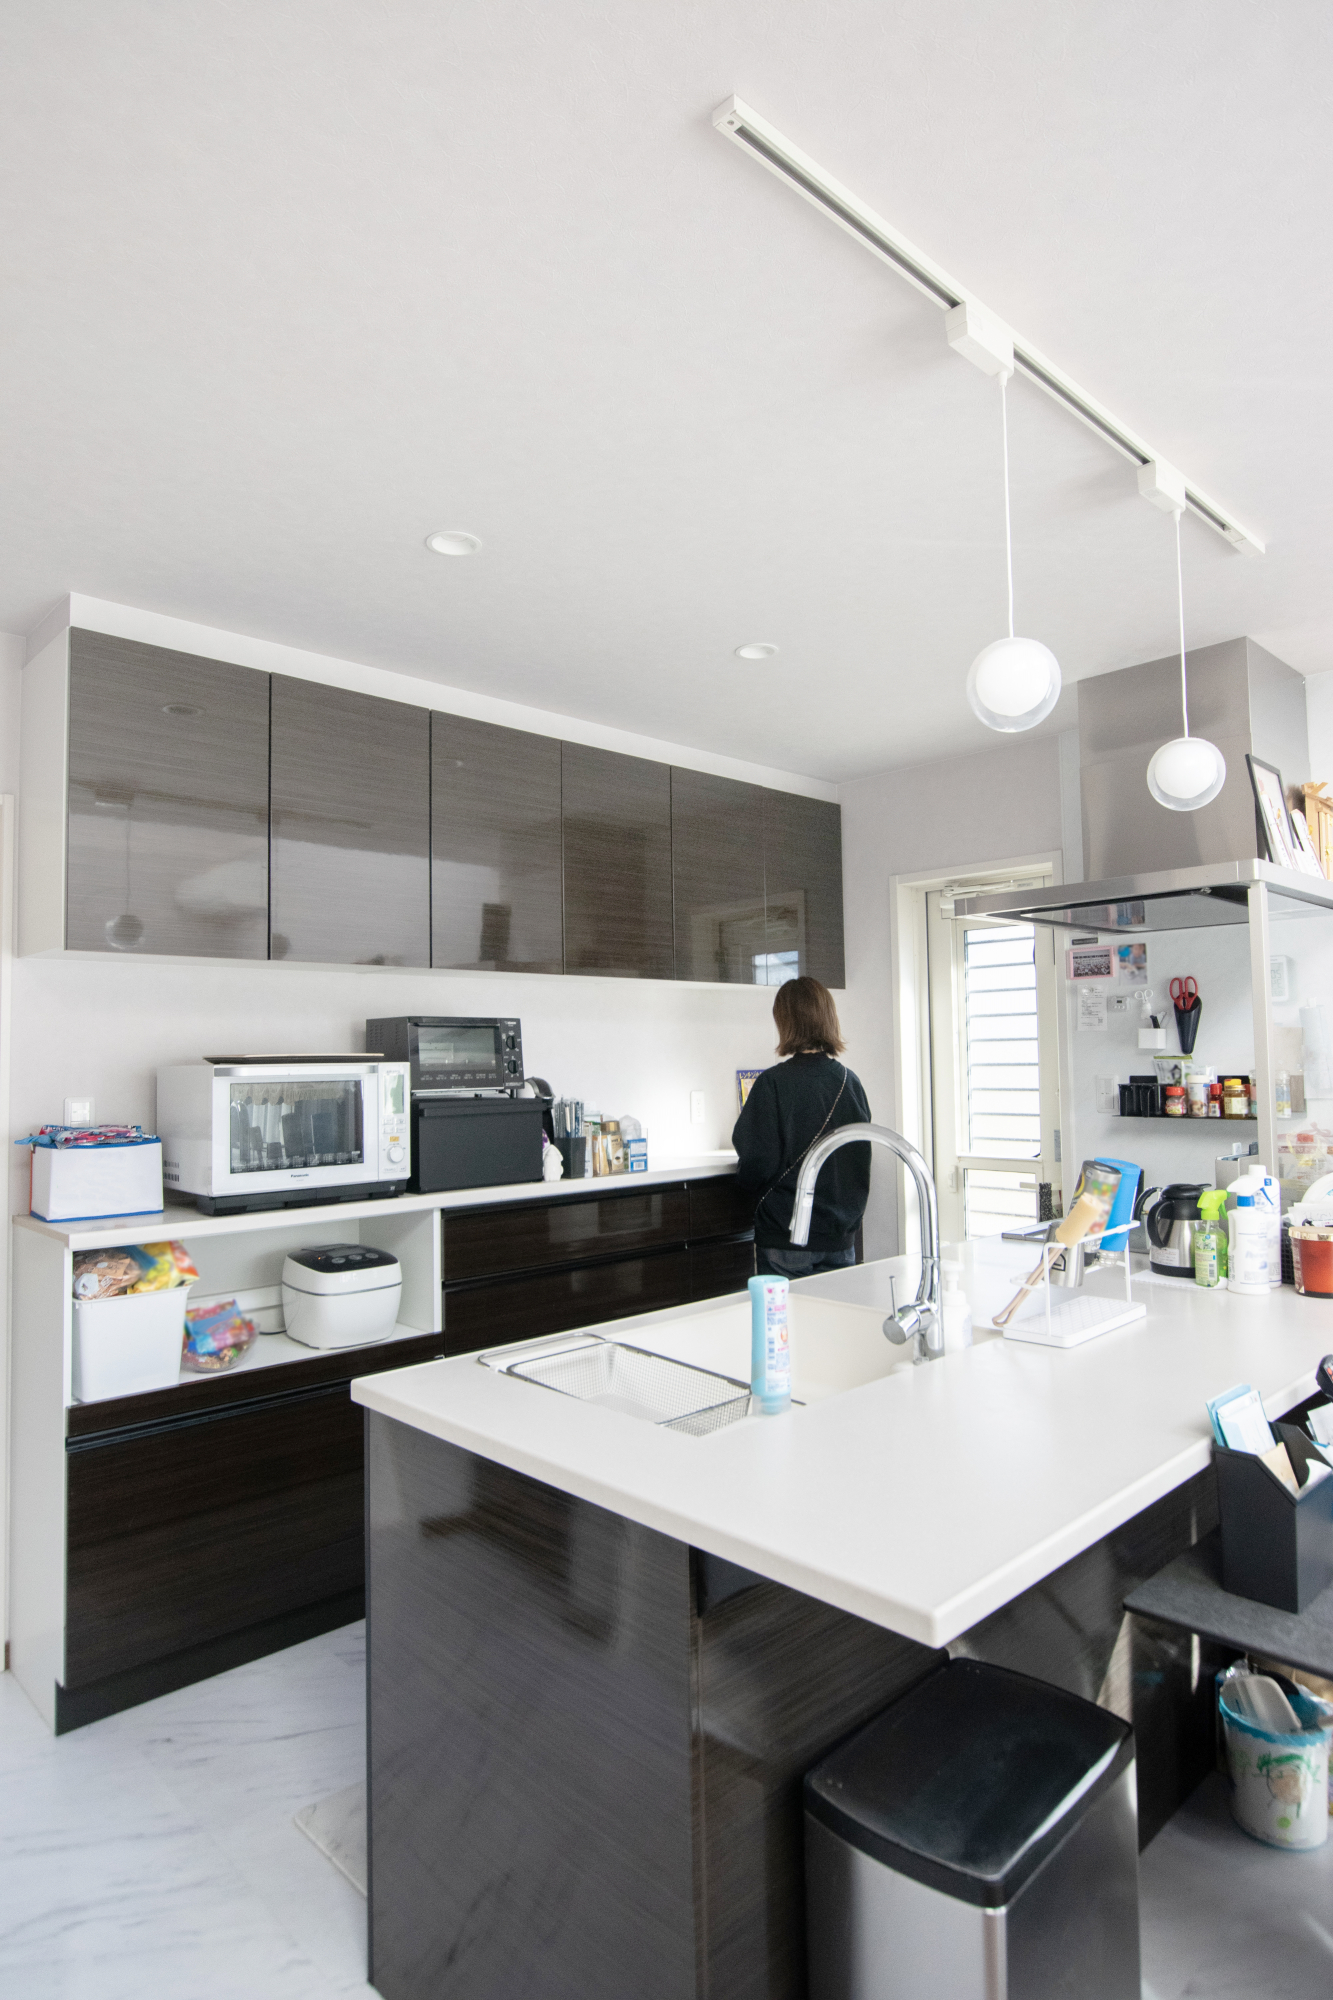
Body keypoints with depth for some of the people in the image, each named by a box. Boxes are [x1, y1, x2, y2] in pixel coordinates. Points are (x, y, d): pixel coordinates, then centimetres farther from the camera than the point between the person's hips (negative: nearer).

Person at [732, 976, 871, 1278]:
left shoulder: (774, 1083, -14)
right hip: (842, 1236, 5)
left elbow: (755, 1166, -14)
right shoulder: (851, 1082, 0)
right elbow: (860, 1164, 10)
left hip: (785, 1239, -4)